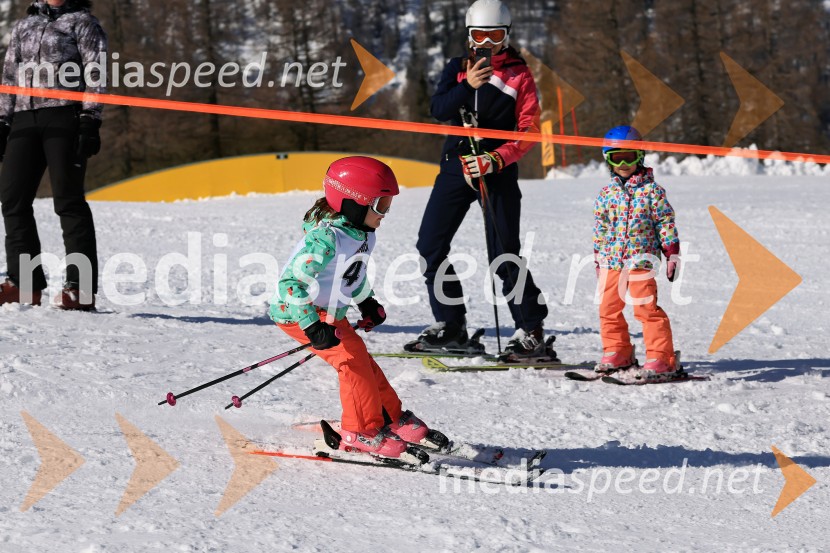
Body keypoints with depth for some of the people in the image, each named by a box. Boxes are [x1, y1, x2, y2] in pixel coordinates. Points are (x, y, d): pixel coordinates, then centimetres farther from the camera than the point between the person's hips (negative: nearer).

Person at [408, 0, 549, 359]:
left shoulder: (519, 75, 1)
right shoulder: (457, 69, 9)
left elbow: (528, 131, -4)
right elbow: (439, 110, -7)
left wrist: (497, 159, -19)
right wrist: (467, 85, -24)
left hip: (499, 172, -4)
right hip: (456, 166, 4)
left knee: (503, 257, -7)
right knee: (430, 247, 1)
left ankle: (531, 330, 4)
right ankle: (450, 326, 12)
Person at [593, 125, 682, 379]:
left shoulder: (651, 190, -2)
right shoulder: (606, 194, 10)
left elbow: (666, 223, -1)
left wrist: (672, 254, -4)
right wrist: (599, 259, 16)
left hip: (641, 260, -5)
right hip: (611, 261, 5)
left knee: (646, 308, -10)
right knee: (608, 309, 9)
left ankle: (660, 358, -6)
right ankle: (618, 353, 25)